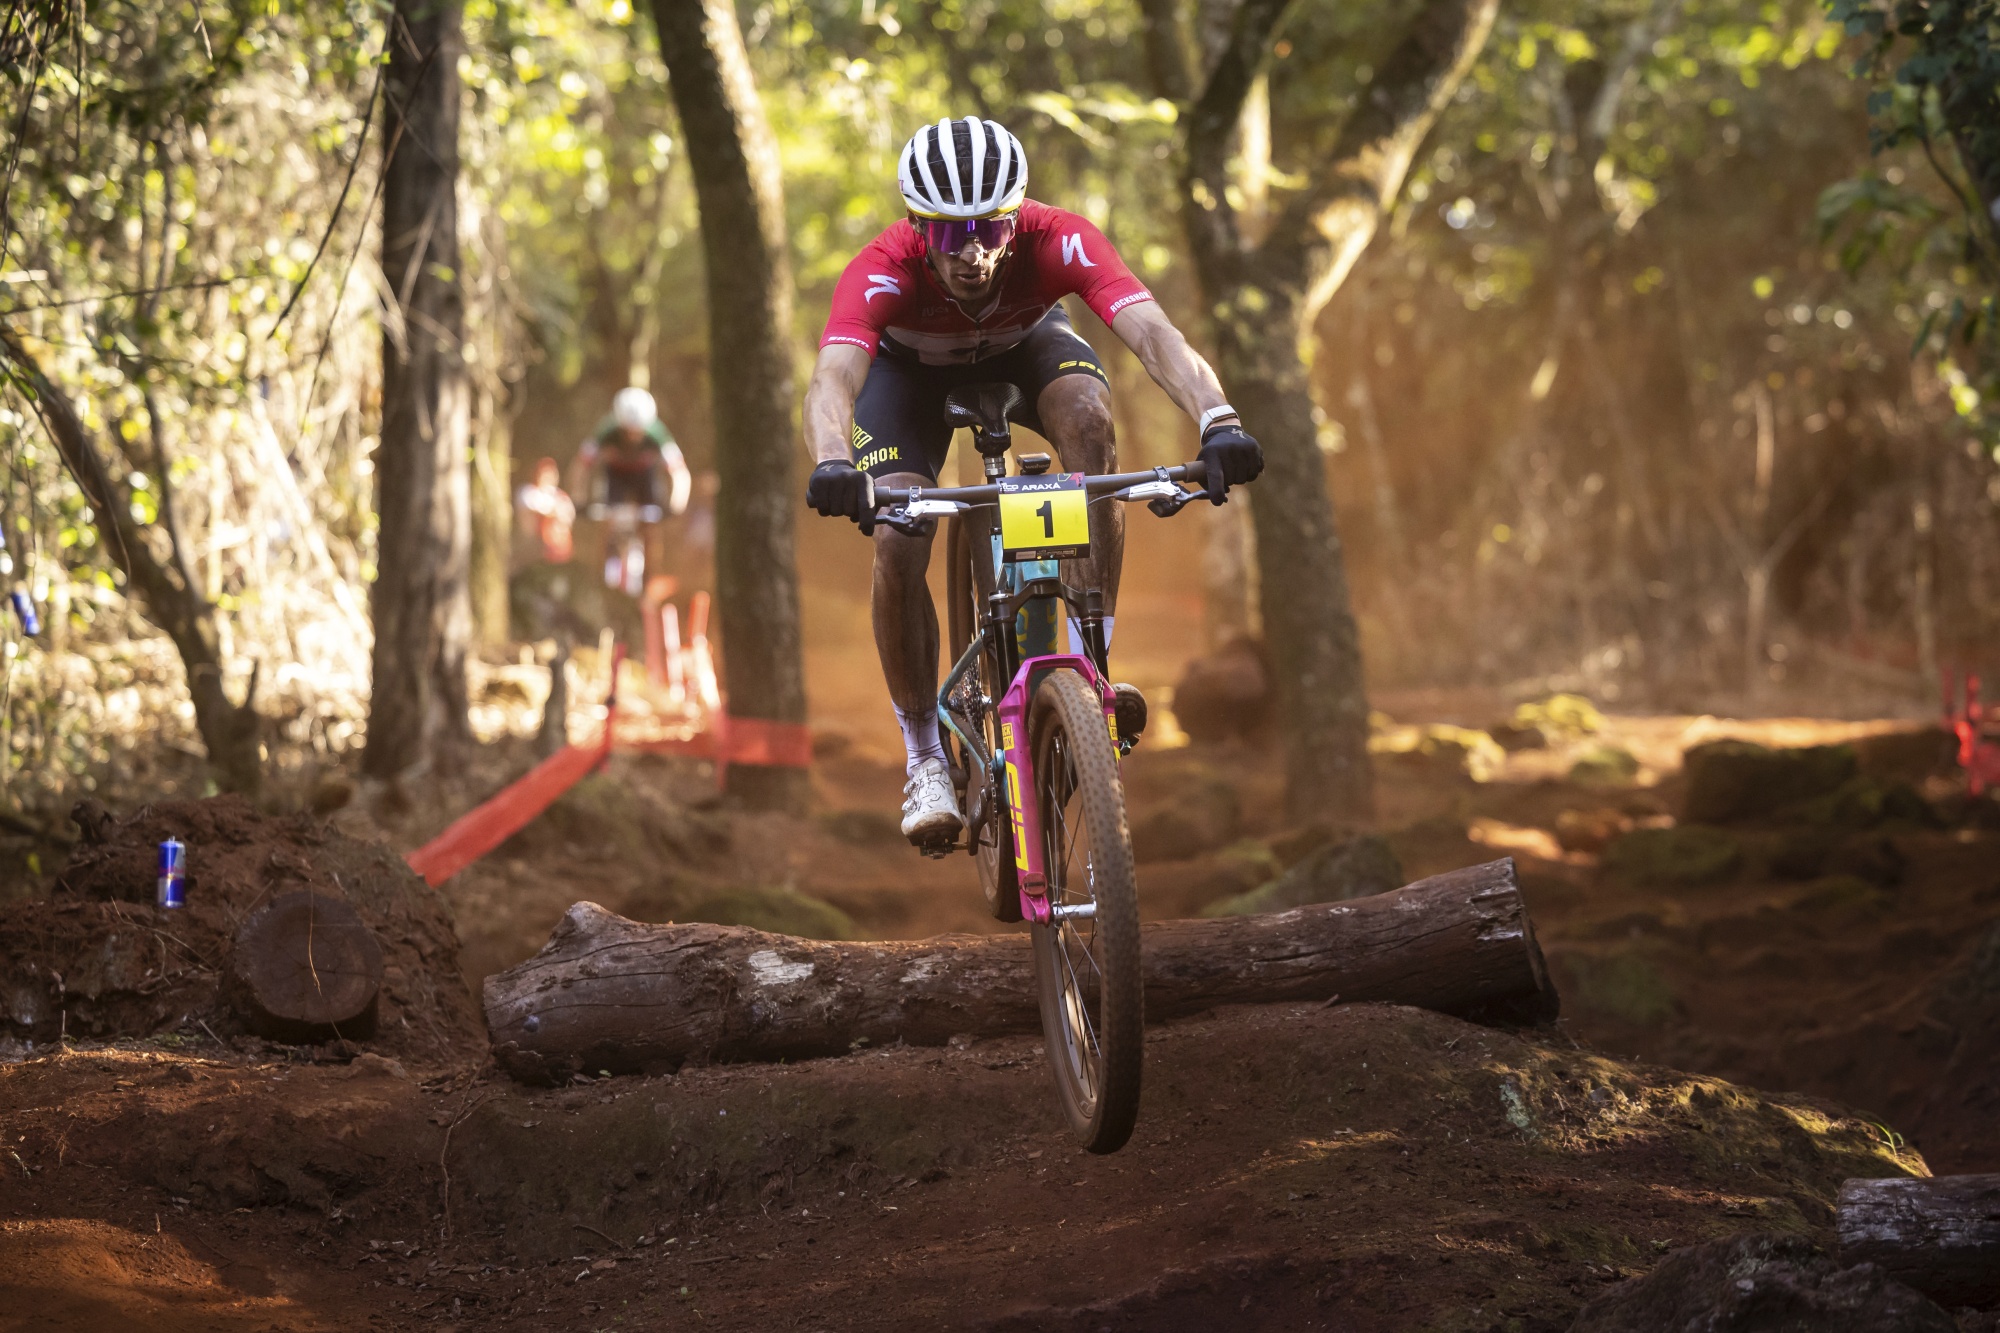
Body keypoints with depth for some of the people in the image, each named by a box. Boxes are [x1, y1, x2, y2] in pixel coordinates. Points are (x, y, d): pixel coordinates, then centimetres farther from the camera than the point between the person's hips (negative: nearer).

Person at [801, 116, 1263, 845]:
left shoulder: (1058, 242, -38)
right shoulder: (884, 271, -40)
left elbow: (1152, 331, -52)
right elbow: (833, 376, -55)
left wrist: (1217, 420, -70)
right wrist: (831, 462, -77)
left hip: (1027, 343, 1)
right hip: (912, 367, -1)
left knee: (1090, 423, -32)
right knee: (896, 545, -21)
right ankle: (925, 761, -2)